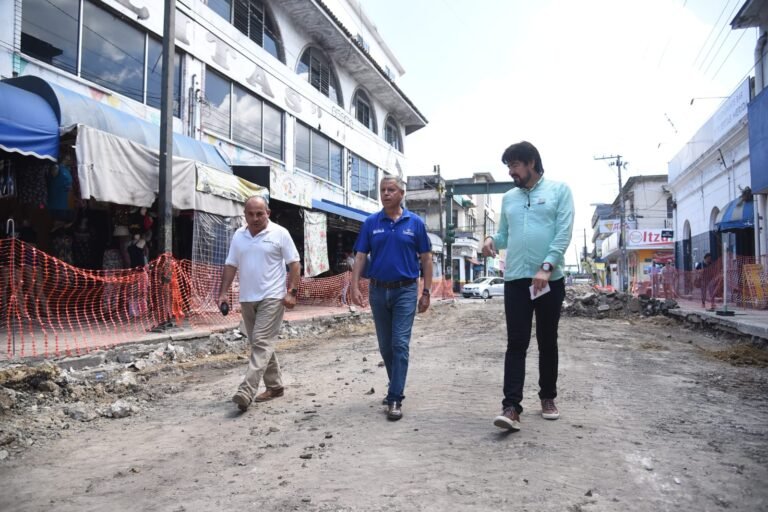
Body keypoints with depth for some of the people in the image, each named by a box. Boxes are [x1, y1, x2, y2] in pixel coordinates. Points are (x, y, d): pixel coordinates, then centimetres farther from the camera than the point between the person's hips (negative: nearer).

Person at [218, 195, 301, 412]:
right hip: (247, 299, 6)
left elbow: (294, 264, -5)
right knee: (260, 344, 12)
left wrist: (292, 291, -13)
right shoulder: (238, 236, 10)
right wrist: (223, 292, 6)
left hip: (272, 297, -6)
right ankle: (275, 386, 24)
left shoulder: (280, 233, -5)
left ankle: (246, 392, -15)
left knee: (262, 343, -11)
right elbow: (230, 266, 13)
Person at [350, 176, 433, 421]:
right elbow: (360, 256, 2)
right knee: (385, 346, 13)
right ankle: (397, 387, 32)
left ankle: (395, 398, -3)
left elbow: (426, 259, 2)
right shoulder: (371, 223, 4)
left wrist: (426, 292, -2)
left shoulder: (415, 222, 0)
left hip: (405, 291, -3)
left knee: (400, 344, -8)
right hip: (378, 291, 3)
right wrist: (355, 287, -9)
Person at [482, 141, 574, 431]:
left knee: (548, 342, 10)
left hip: (550, 279, -2)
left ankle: (548, 397, 26)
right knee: (516, 343, -4)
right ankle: (511, 406, -7)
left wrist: (546, 267, -17)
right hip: (515, 280, 2)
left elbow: (564, 233, -7)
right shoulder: (508, 198, 15)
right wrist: (492, 240, -7)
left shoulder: (559, 190, 3)